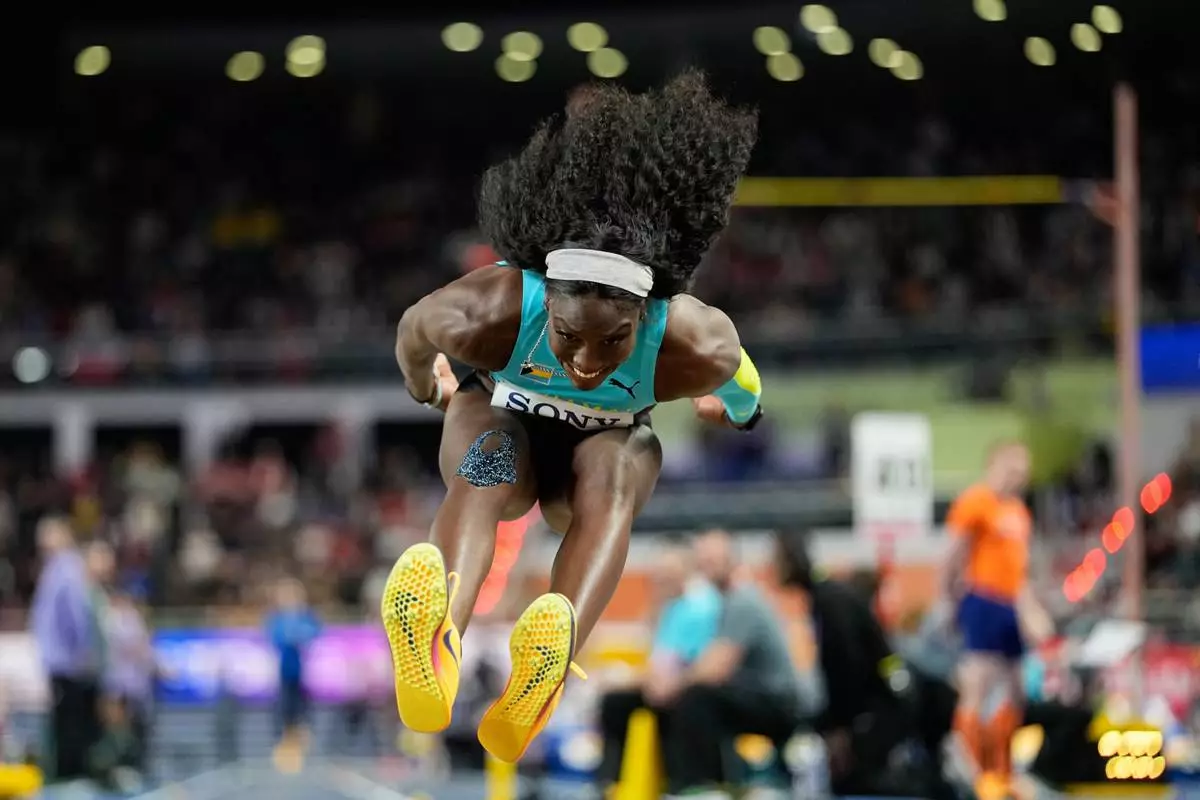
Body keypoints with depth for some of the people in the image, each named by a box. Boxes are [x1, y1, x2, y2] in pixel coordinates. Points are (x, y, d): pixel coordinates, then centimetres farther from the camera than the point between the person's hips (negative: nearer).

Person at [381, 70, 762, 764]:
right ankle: (437, 644, -73)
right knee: (489, 450, -39)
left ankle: (547, 677, -70)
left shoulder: (690, 346, -37)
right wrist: (425, 388, 13)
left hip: (610, 451, 1)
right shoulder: (487, 315, -38)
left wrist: (736, 413, 17)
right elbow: (415, 332, -11)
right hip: (504, 427, -1)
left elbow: (731, 370, -8)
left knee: (615, 466, -38)